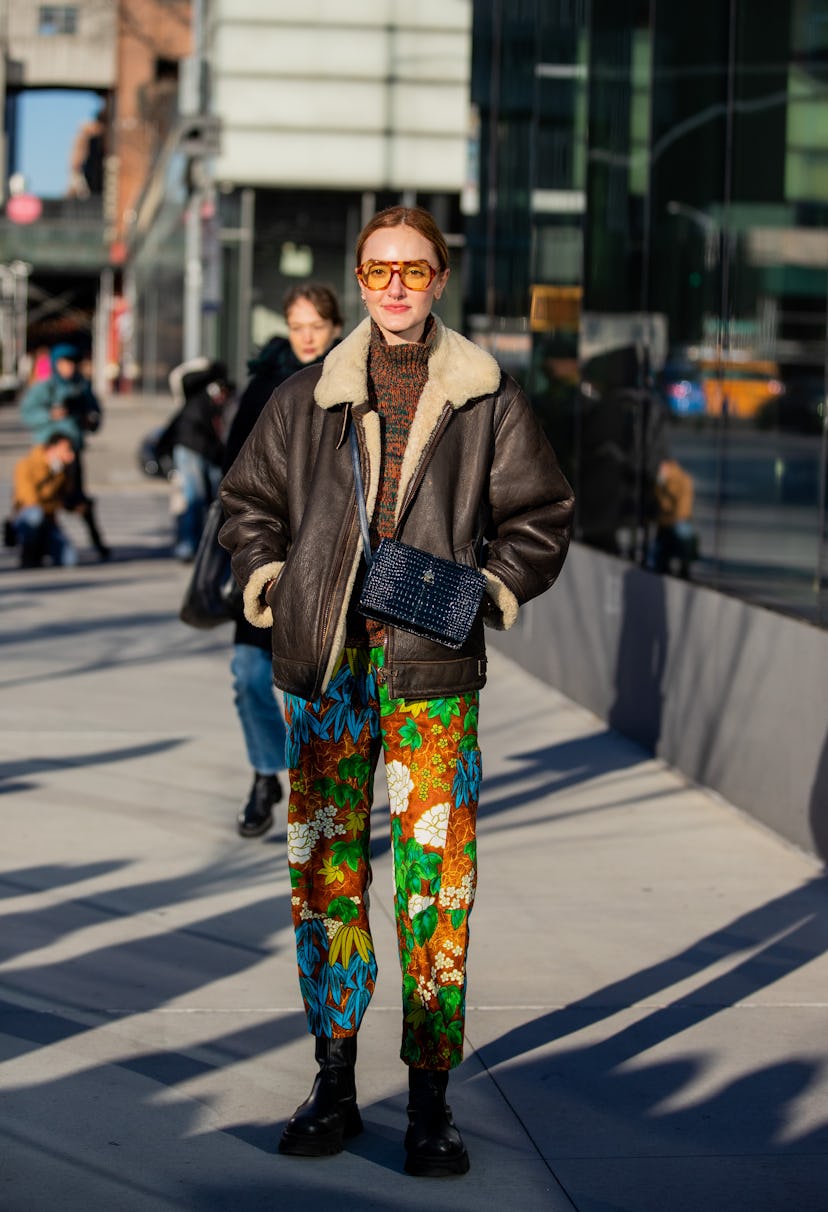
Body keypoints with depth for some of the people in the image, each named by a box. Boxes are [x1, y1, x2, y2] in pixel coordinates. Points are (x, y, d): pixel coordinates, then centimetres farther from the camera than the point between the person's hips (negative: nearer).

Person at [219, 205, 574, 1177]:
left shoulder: (488, 401, 7)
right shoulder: (305, 400, 10)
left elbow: (539, 513, 13)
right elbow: (248, 501, 19)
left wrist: (493, 587, -2)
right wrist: (264, 574, 3)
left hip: (434, 668, -2)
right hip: (325, 666, 2)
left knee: (437, 878, -4)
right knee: (325, 871, 5)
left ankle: (430, 1100, 5)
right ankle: (334, 1084, 16)